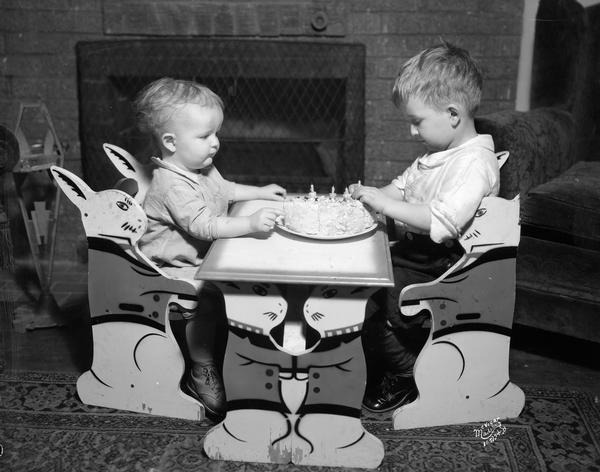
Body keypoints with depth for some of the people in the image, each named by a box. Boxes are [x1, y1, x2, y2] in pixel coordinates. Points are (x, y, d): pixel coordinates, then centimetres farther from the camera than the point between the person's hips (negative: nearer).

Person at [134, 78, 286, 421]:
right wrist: (251, 224, -42)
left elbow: (224, 189, 26)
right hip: (174, 268, -10)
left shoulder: (201, 167, 7)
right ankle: (202, 374, -14)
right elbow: (204, 225, -35)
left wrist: (260, 193, 16)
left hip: (203, 258, 10)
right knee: (205, 299, -30)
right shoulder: (173, 186, -27)